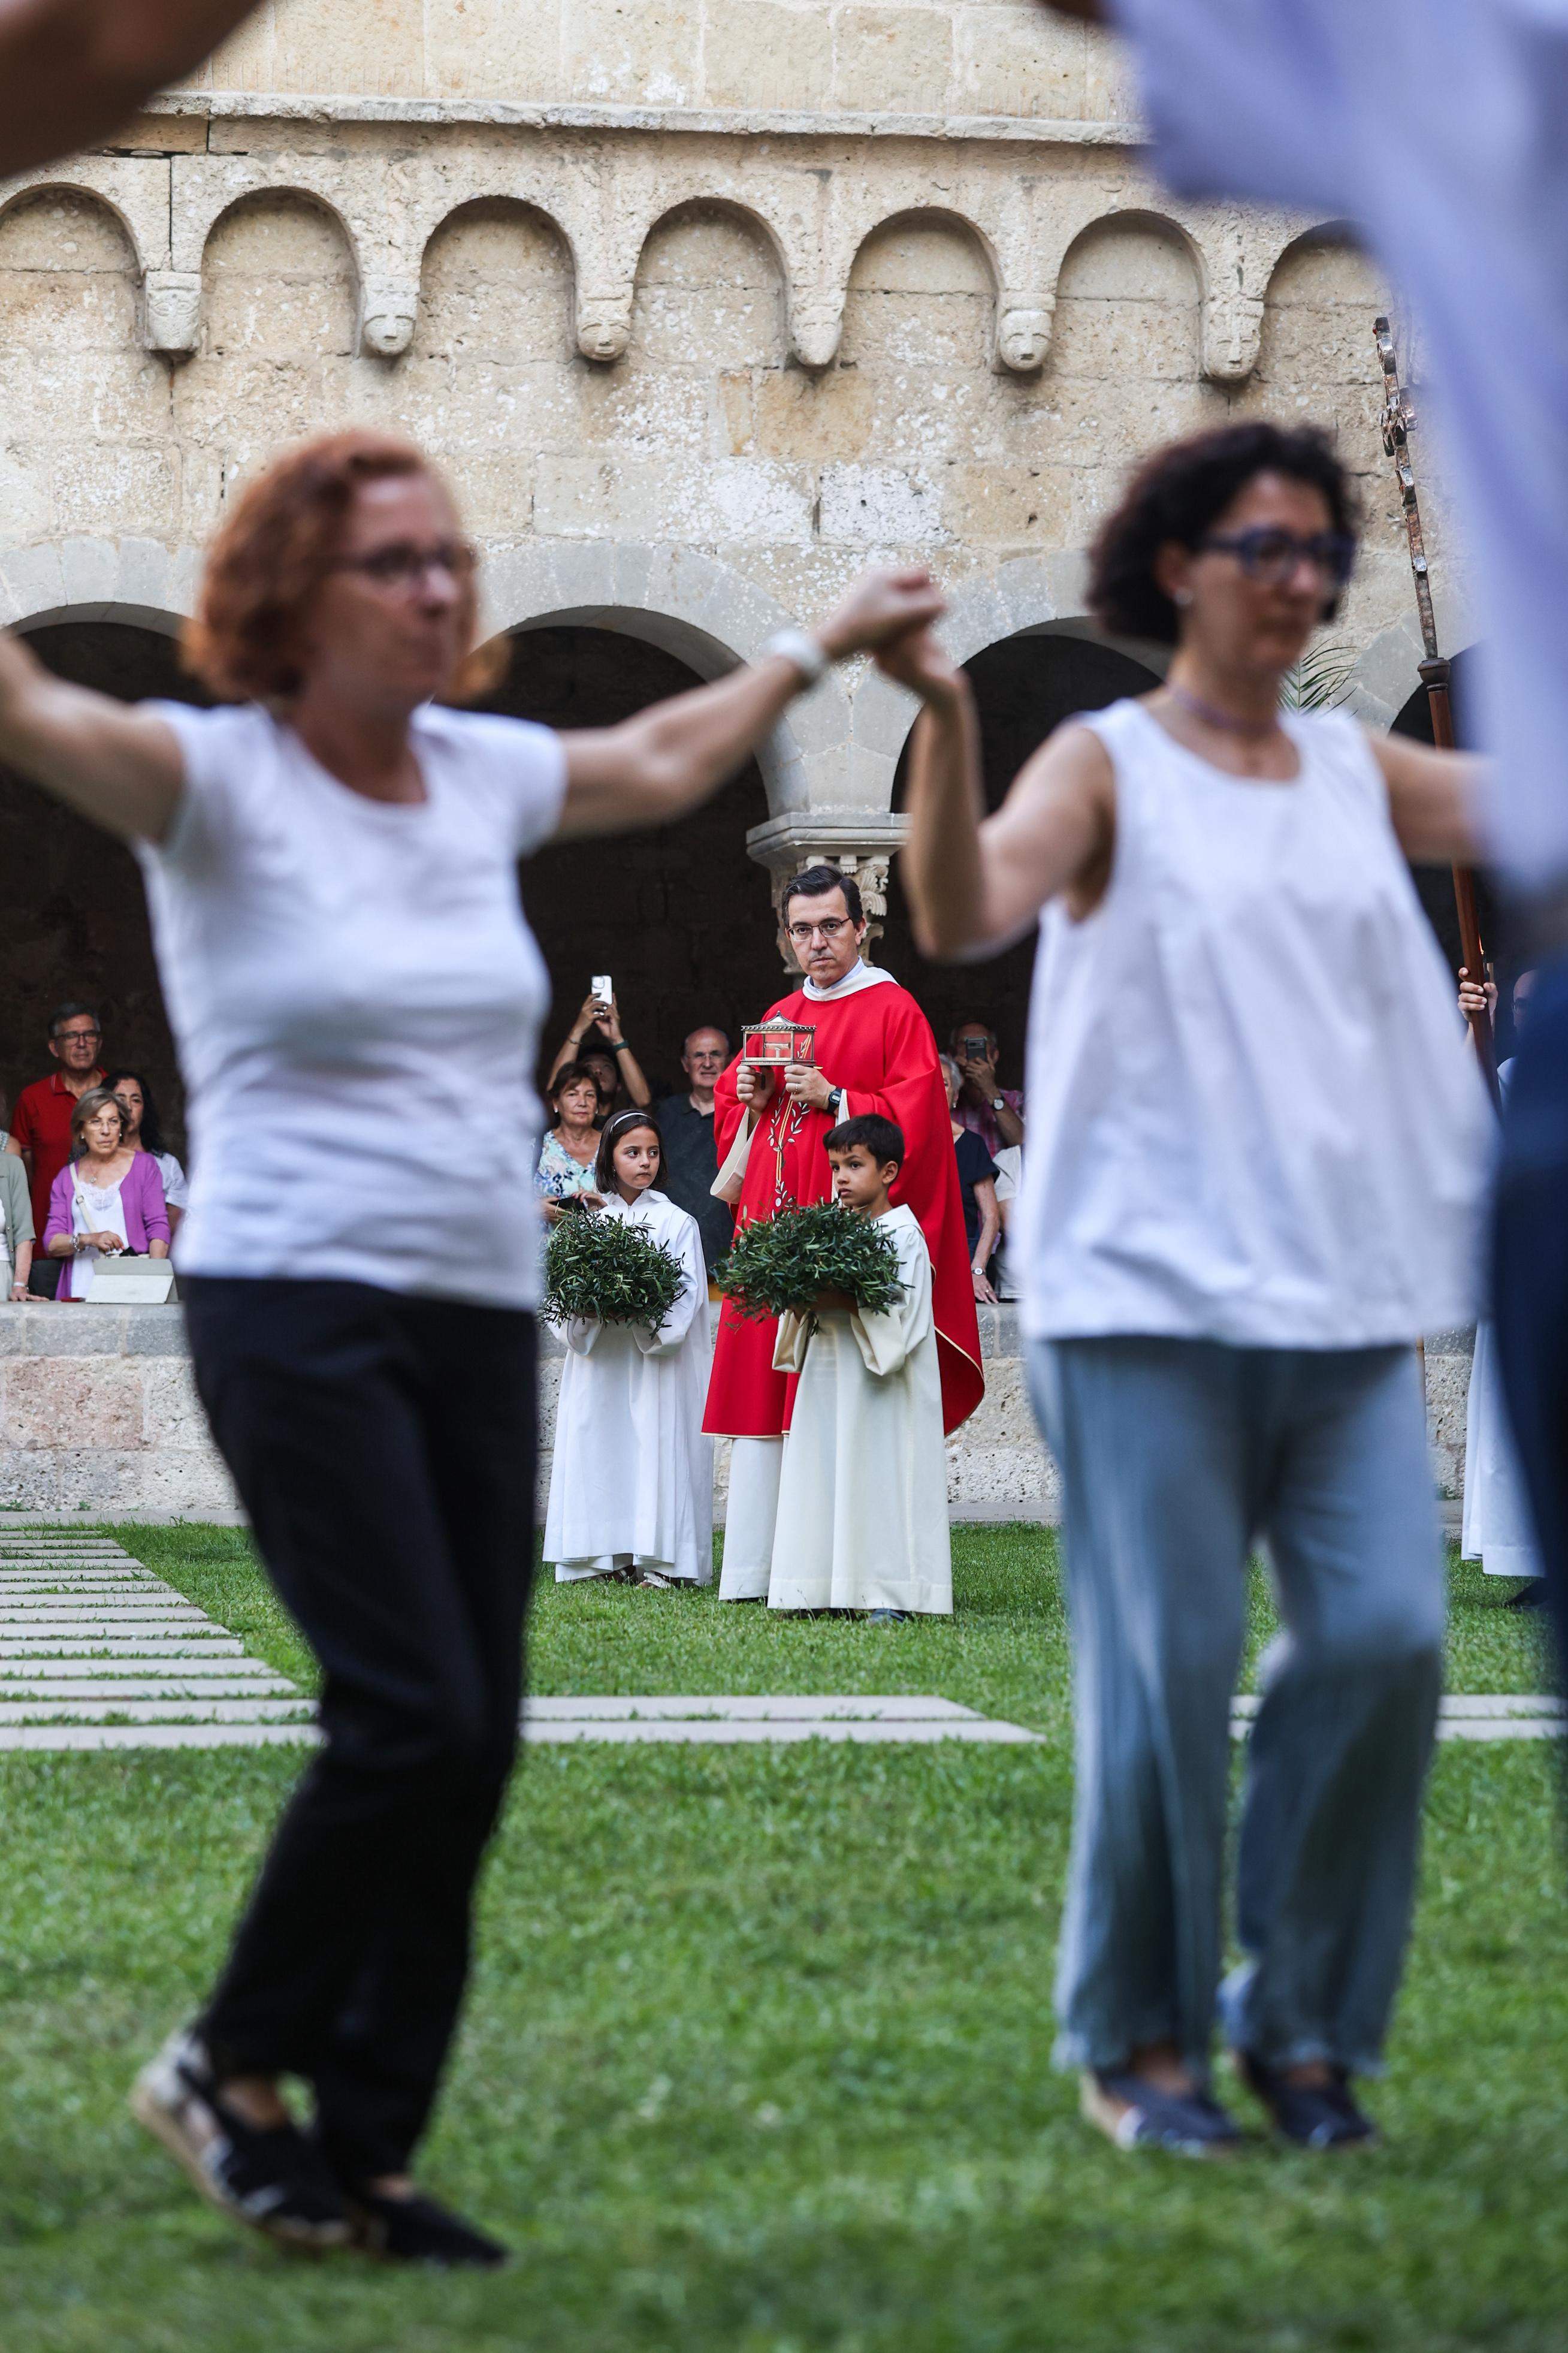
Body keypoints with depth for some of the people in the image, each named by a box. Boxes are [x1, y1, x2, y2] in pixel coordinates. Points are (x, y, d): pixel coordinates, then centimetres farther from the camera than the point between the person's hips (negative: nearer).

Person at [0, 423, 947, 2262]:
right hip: (294, 1311, -6)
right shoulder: (216, 777, -5)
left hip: (480, 1324, 6)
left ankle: (361, 2157, 13)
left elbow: (659, 763, 33)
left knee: (467, 1748, 3)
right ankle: (228, 2069, 4)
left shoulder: (483, 775, 13)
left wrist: (820, 645, 42)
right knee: (413, 1717, -16)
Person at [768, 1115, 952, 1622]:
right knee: (828, 1475, 4)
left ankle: (890, 1593, -6)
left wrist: (847, 1300, -22)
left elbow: (901, 1316, -14)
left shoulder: (905, 1235, -6)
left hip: (885, 1382, -7)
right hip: (829, 1376, 7)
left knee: (882, 1478, -8)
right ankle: (828, 1584, 7)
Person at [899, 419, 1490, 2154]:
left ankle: (1303, 2018, 11)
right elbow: (961, 916, -15)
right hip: (1152, 1296, -4)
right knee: (1167, 1671, -3)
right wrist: (942, 722, -28)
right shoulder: (1109, 767, 1)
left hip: (1350, 1299, 4)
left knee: (1385, 1636, -6)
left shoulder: (1357, 771, 15)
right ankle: (1133, 2039, 14)